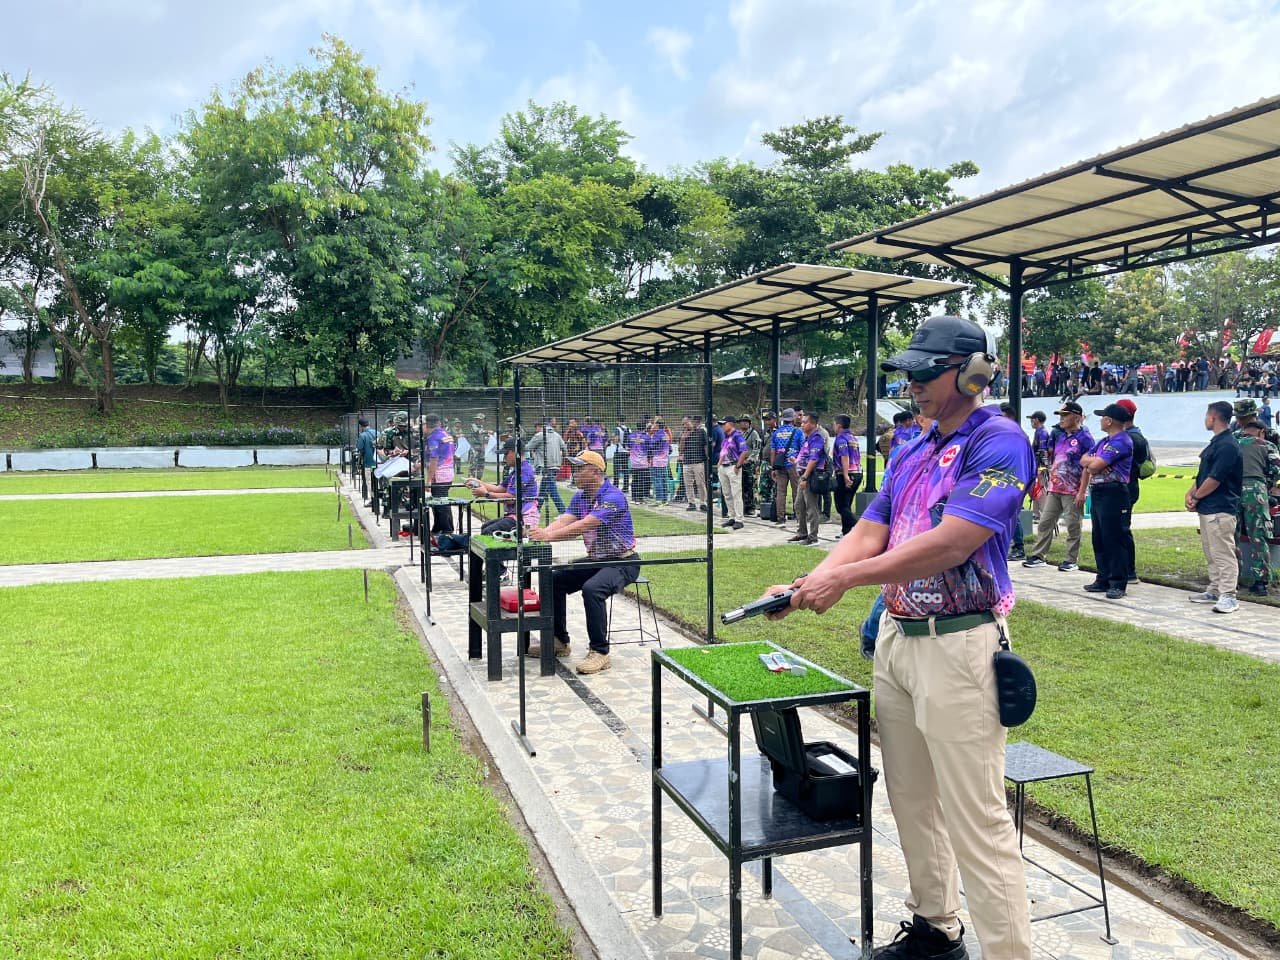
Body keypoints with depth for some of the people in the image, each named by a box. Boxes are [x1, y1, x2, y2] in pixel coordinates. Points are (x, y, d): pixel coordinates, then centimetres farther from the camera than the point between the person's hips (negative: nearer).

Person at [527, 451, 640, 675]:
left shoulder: (613, 497, -21)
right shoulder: (580, 497, 7)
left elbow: (585, 525, -31)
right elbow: (564, 521, -8)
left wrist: (550, 535, -38)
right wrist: (540, 533, -28)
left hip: (623, 562, -9)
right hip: (596, 560, 9)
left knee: (592, 588, -34)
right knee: (555, 580, 2)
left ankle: (600, 652, -23)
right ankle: (559, 641, 15)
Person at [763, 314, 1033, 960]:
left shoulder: (997, 441, -12)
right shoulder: (911, 453, 14)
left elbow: (951, 544, -22)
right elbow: (868, 534, 10)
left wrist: (847, 577, -20)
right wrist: (803, 587, -5)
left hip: (958, 645, -8)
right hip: (895, 636, 9)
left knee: (977, 820, -3)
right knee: (912, 803, 18)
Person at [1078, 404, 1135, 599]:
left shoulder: (1121, 441, -13)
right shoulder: (1104, 441, 19)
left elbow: (1095, 466, -20)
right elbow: (1084, 462, 19)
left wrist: (1091, 460, 3)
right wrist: (1082, 491, 7)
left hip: (1113, 493, -10)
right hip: (1097, 493, 10)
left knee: (1114, 539, -6)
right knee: (1099, 538, 13)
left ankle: (1118, 583, -2)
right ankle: (1104, 579, 21)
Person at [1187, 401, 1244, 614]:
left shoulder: (1228, 446, -17)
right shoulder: (1216, 443, 16)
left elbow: (1214, 479, -19)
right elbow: (1203, 474, 19)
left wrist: (1196, 497, -7)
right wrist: (1191, 493, 5)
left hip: (1220, 510, -11)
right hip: (1207, 508, 11)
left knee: (1224, 553, -8)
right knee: (1211, 553, 16)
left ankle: (1228, 596, -7)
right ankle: (1214, 590, 25)